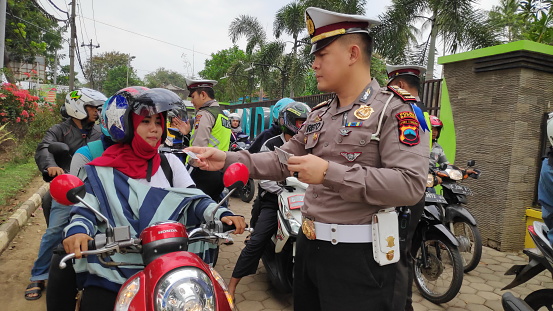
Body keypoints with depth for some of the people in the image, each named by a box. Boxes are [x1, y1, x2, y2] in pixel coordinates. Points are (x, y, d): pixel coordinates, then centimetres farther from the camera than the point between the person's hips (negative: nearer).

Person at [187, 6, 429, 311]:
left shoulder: (395, 108, -11)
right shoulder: (319, 115, 12)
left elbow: (410, 185, -23)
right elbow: (282, 161, 12)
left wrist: (329, 173, -25)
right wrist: (227, 159, 0)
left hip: (359, 256, -7)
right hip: (308, 245, 8)